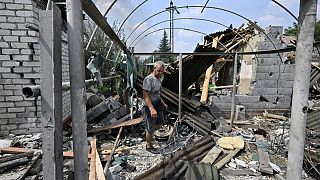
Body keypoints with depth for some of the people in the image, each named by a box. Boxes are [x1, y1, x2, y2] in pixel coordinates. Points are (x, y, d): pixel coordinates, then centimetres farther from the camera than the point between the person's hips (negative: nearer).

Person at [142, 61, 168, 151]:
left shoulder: (159, 78, 6)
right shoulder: (148, 79, -23)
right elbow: (146, 96, -28)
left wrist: (163, 103, 22)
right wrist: (152, 109, -36)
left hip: (158, 106, 9)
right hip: (150, 107, -9)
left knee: (160, 123, 23)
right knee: (150, 129, 7)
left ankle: (148, 131, 46)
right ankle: (148, 146, 29)